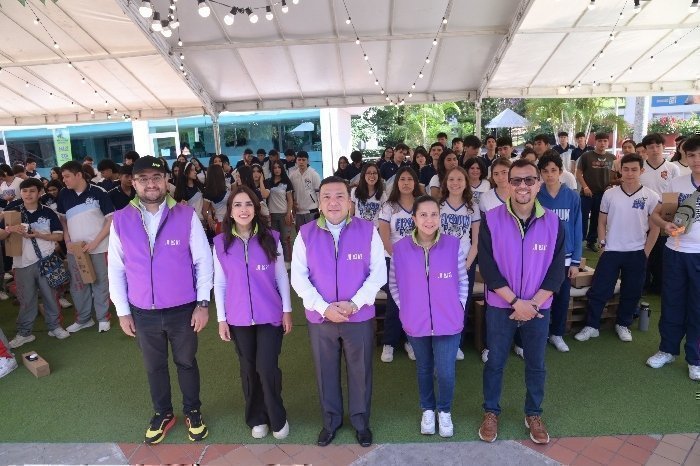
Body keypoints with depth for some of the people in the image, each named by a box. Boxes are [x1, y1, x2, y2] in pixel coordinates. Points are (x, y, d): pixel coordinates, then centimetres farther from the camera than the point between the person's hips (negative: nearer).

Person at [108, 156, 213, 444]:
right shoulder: (120, 220, -5)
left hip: (183, 309, -2)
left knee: (186, 362, 17)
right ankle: (162, 413, 42)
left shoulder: (186, 215, -10)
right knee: (154, 366, 20)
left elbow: (204, 261, -7)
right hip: (142, 312, 2)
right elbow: (116, 269, 1)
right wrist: (122, 311, 2)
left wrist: (202, 303, -9)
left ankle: (193, 411, 38)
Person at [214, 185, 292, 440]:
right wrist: (221, 318, 3)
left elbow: (282, 277, 1)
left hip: (270, 315, -1)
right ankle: (257, 419, 33)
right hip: (239, 318, 2)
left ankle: (278, 419, 21)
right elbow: (219, 283, 3)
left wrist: (287, 310, 1)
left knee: (267, 368, -4)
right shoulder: (221, 243, -1)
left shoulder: (271, 238, -4)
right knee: (249, 369, 13)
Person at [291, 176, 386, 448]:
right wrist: (323, 307, -16)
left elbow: (378, 273, -6)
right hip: (319, 318, 1)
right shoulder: (306, 234, -4)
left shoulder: (368, 231, -6)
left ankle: (360, 421, 39)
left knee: (360, 371, 15)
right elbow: (298, 277, -5)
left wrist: (354, 303, -18)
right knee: (326, 372, 17)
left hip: (360, 317, -1)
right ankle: (331, 420, 41)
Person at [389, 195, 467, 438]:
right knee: (424, 369, 18)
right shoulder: (400, 248, -8)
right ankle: (427, 410, 42)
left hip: (448, 322, -1)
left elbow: (463, 281, 2)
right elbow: (393, 283, 4)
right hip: (416, 322, 1)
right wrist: (404, 308, -1)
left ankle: (445, 411, 32)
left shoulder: (453, 245, -9)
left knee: (446, 372, 3)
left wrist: (459, 308, -2)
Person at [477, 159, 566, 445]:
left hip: (539, 307, 2)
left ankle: (534, 415, 35)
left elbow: (557, 270, -4)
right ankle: (491, 412, 31)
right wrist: (516, 302, -16)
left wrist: (533, 304, -12)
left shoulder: (553, 222, -5)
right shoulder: (491, 220, -11)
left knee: (536, 364, 15)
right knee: (495, 362, 10)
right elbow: (487, 267, -12)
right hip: (500, 306, -1)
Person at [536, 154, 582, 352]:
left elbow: (577, 230, -1)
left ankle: (557, 334, 32)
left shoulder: (573, 197, -3)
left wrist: (576, 261, -3)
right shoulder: (535, 197, -5)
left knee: (562, 298, 13)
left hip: (565, 258, 1)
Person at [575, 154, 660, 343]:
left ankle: (623, 324, 31)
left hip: (637, 253, 0)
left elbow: (654, 228, 1)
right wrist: (603, 244, -1)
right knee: (598, 290, 1)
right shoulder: (609, 194, -1)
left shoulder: (651, 197, -4)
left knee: (631, 293, 12)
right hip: (611, 251, 0)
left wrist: (645, 253, -2)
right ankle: (591, 326, 12)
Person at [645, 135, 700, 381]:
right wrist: (665, 224, -16)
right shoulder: (676, 183, 1)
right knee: (671, 302, 12)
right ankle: (667, 349, 29)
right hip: (675, 252, 2)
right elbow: (655, 214, 4)